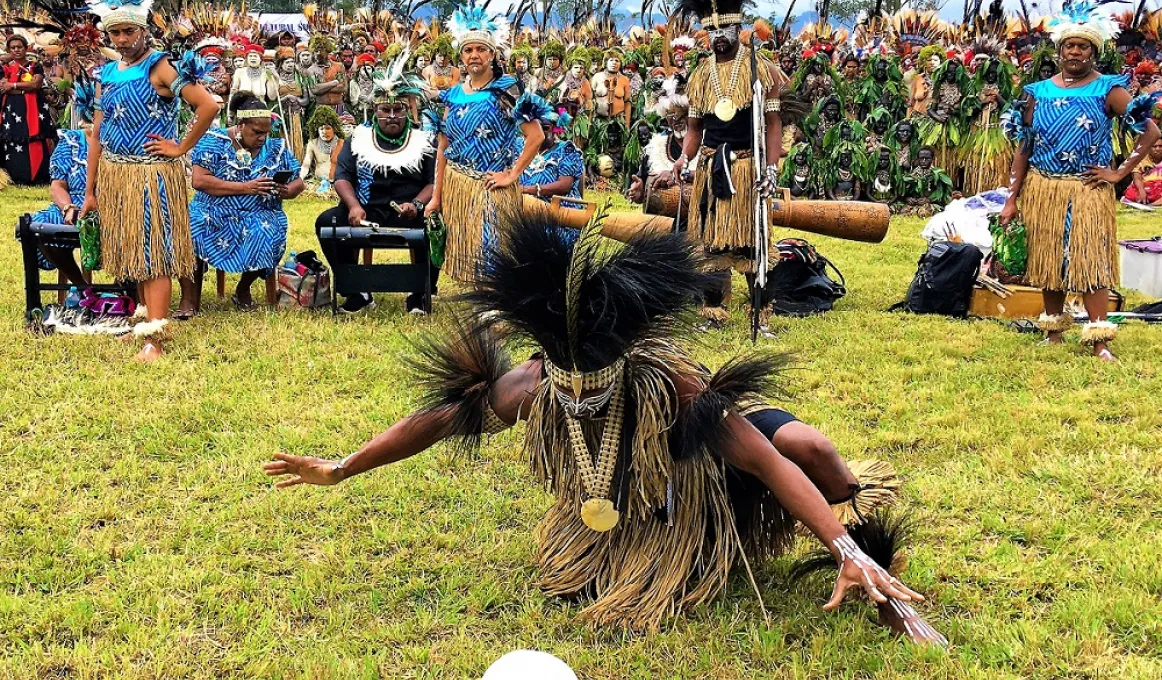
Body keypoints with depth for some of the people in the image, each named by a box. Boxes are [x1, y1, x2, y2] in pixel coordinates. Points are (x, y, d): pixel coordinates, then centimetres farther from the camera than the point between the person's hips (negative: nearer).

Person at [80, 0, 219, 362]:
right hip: (113, 175, 7)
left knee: (153, 252, -7)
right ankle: (149, 316, 27)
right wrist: (90, 191, 10)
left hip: (152, 175, -7)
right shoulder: (107, 73, 11)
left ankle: (155, 339, -8)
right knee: (131, 252, 13)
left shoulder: (159, 67, -9)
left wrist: (181, 148, -14)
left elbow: (208, 106, -20)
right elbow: (96, 134, 12)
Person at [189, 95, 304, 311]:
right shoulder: (215, 142, -2)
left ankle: (243, 290, -3)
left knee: (267, 234, -33)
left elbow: (298, 183, 13)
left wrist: (287, 191, -12)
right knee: (190, 228, -33)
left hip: (259, 215, 2)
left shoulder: (276, 147, 9)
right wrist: (245, 188, -18)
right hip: (213, 211, -2)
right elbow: (199, 180, -12)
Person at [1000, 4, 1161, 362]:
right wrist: (1012, 200, 3)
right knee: (1048, 260, 9)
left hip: (1088, 190, -3)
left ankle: (1100, 343, -8)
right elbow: (1023, 148, 7)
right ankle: (1054, 331, 23)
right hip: (1043, 189, 3)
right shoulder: (1039, 92, 6)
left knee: (1091, 261, -8)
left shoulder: (1107, 90, -2)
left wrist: (1120, 172, -9)